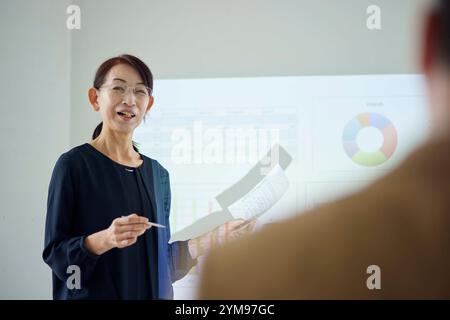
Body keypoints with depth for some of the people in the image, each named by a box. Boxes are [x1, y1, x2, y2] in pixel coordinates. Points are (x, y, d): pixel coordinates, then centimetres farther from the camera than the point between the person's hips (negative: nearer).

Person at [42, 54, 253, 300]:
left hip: (152, 293, 5)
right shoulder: (73, 164, -10)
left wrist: (211, 238, -2)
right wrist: (105, 239, -28)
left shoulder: (158, 174, 5)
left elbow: (162, 257, 9)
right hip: (93, 292, -5)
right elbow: (54, 252, -13)